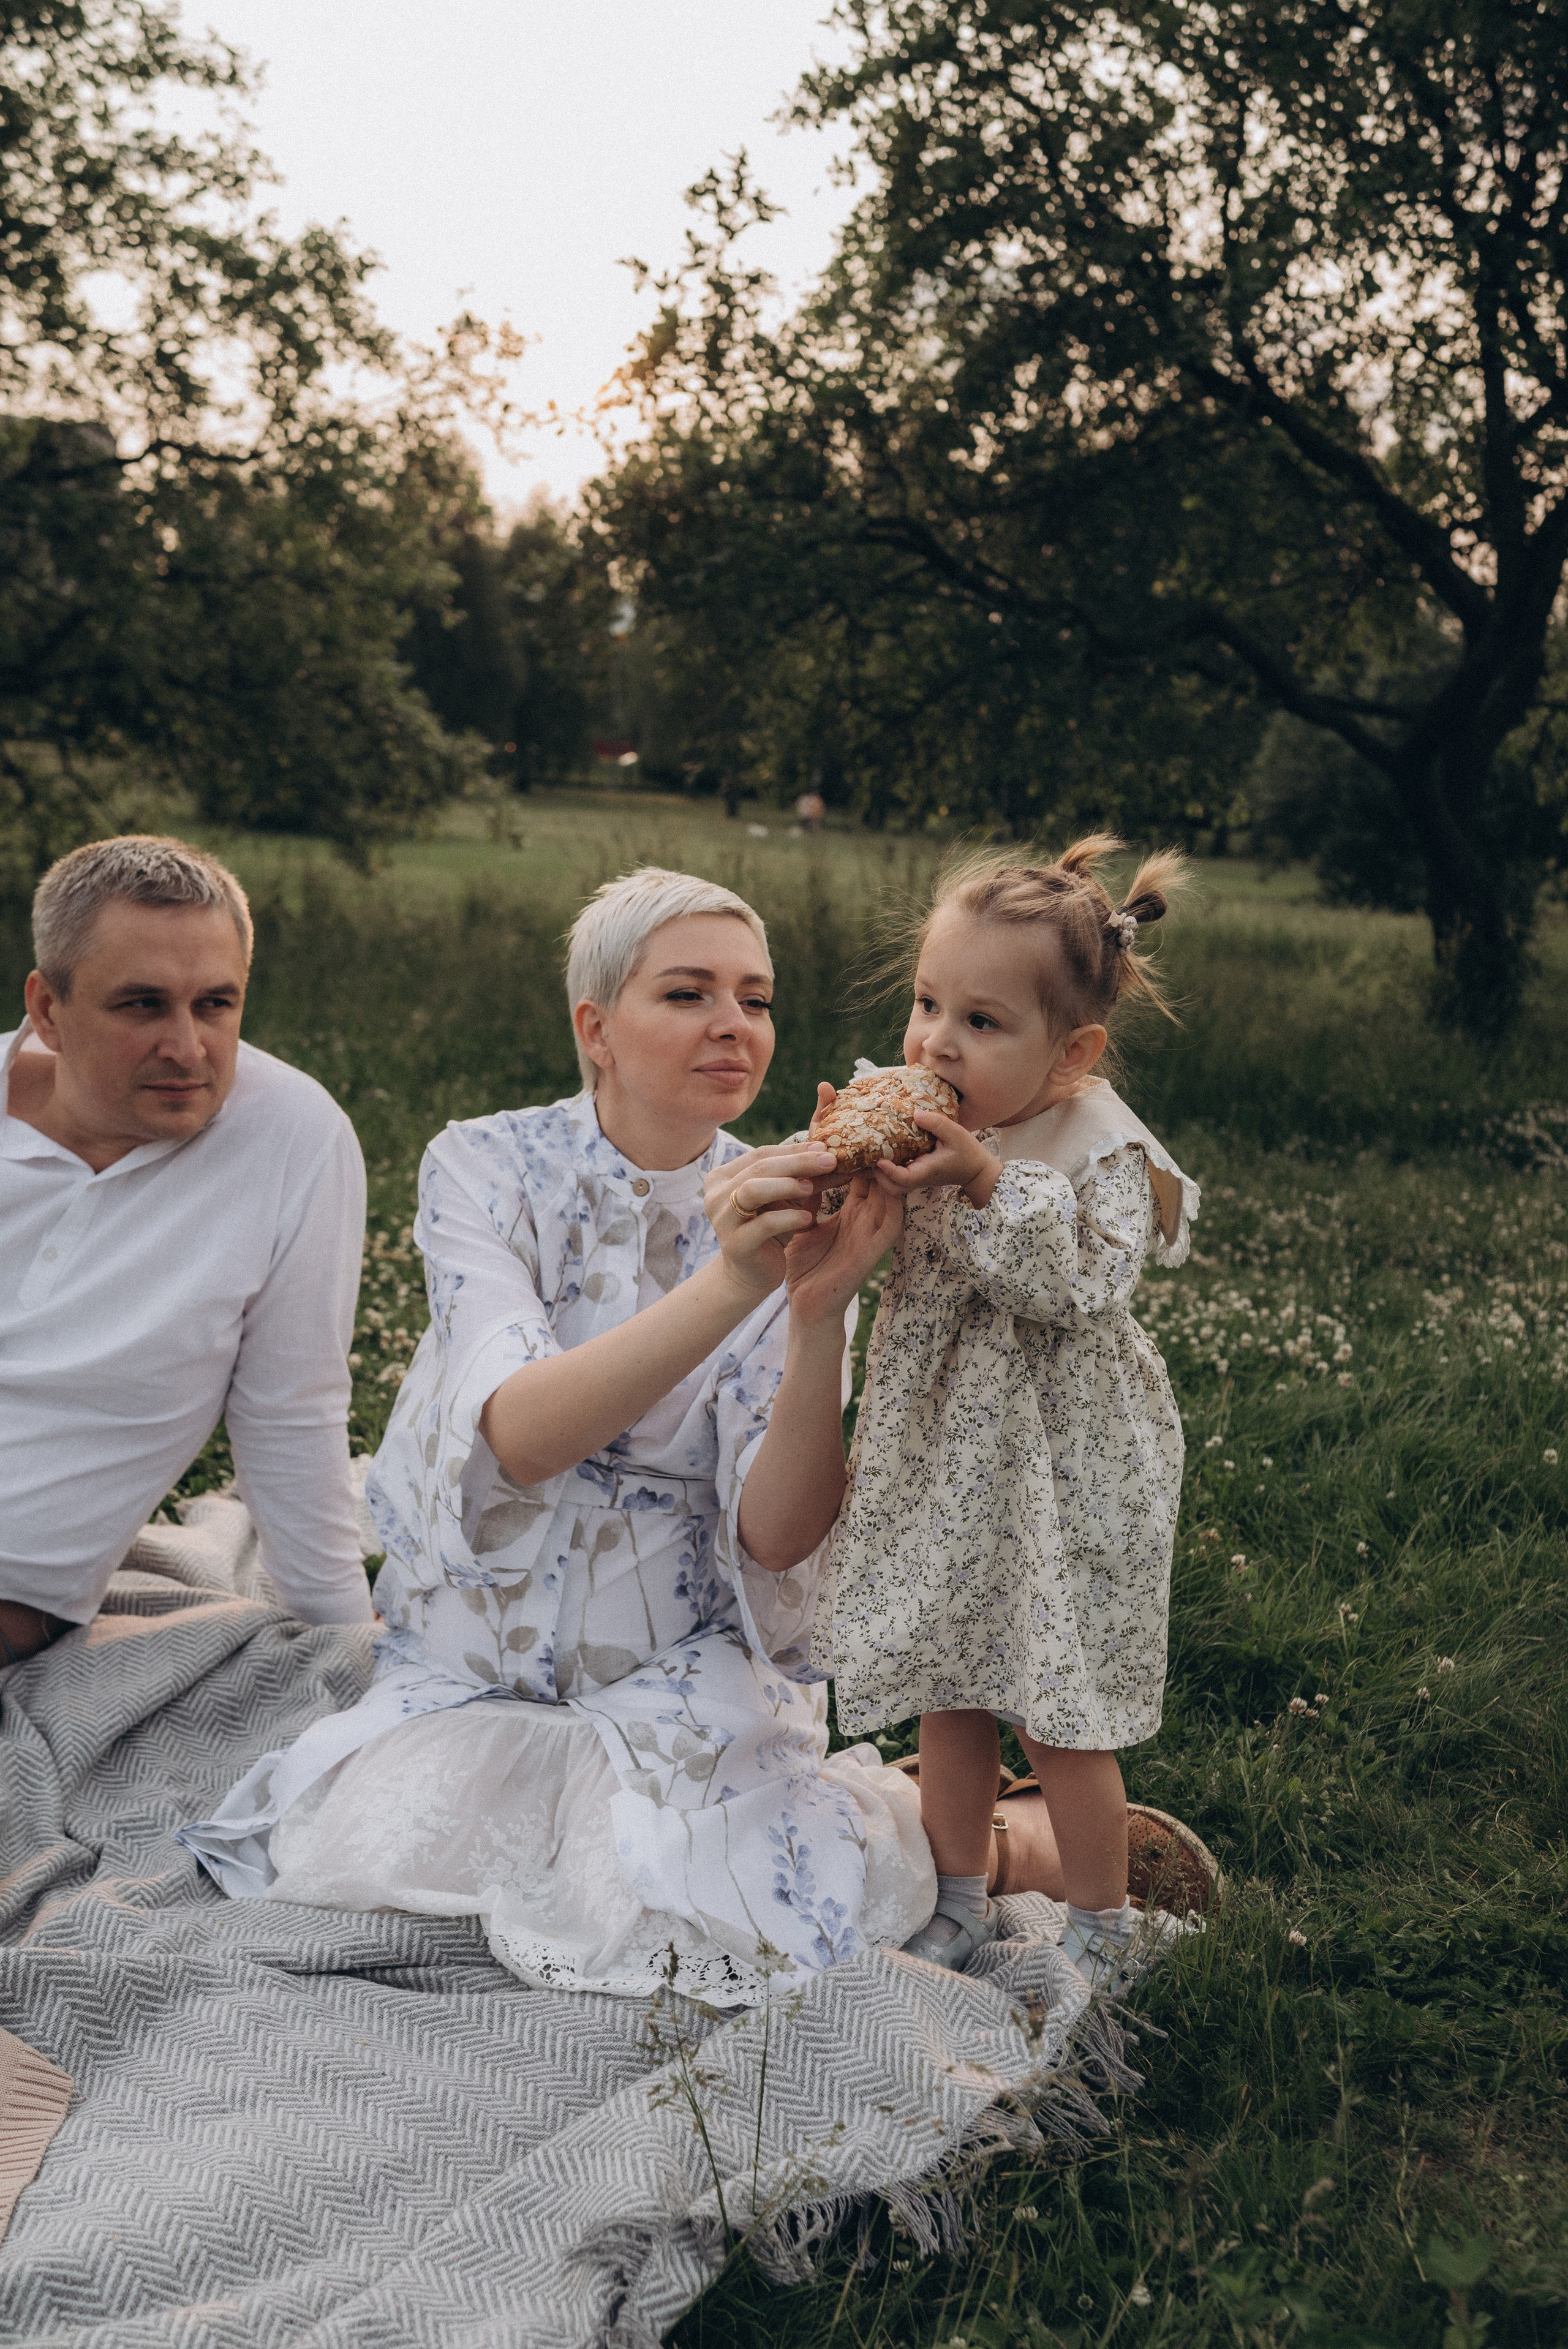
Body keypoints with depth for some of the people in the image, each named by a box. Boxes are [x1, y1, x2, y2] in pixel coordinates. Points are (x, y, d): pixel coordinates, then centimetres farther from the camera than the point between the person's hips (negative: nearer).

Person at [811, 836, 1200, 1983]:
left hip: (1059, 1470, -5)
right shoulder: (925, 1128, -1)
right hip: (939, 1458, 5)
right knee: (946, 1696, 16)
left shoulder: (1105, 1153, -17)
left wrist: (985, 1187, -36)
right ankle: (959, 1907, 35)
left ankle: (1102, 1933, 27)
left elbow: (1077, 1290, -29)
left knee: (1061, 1721, 5)